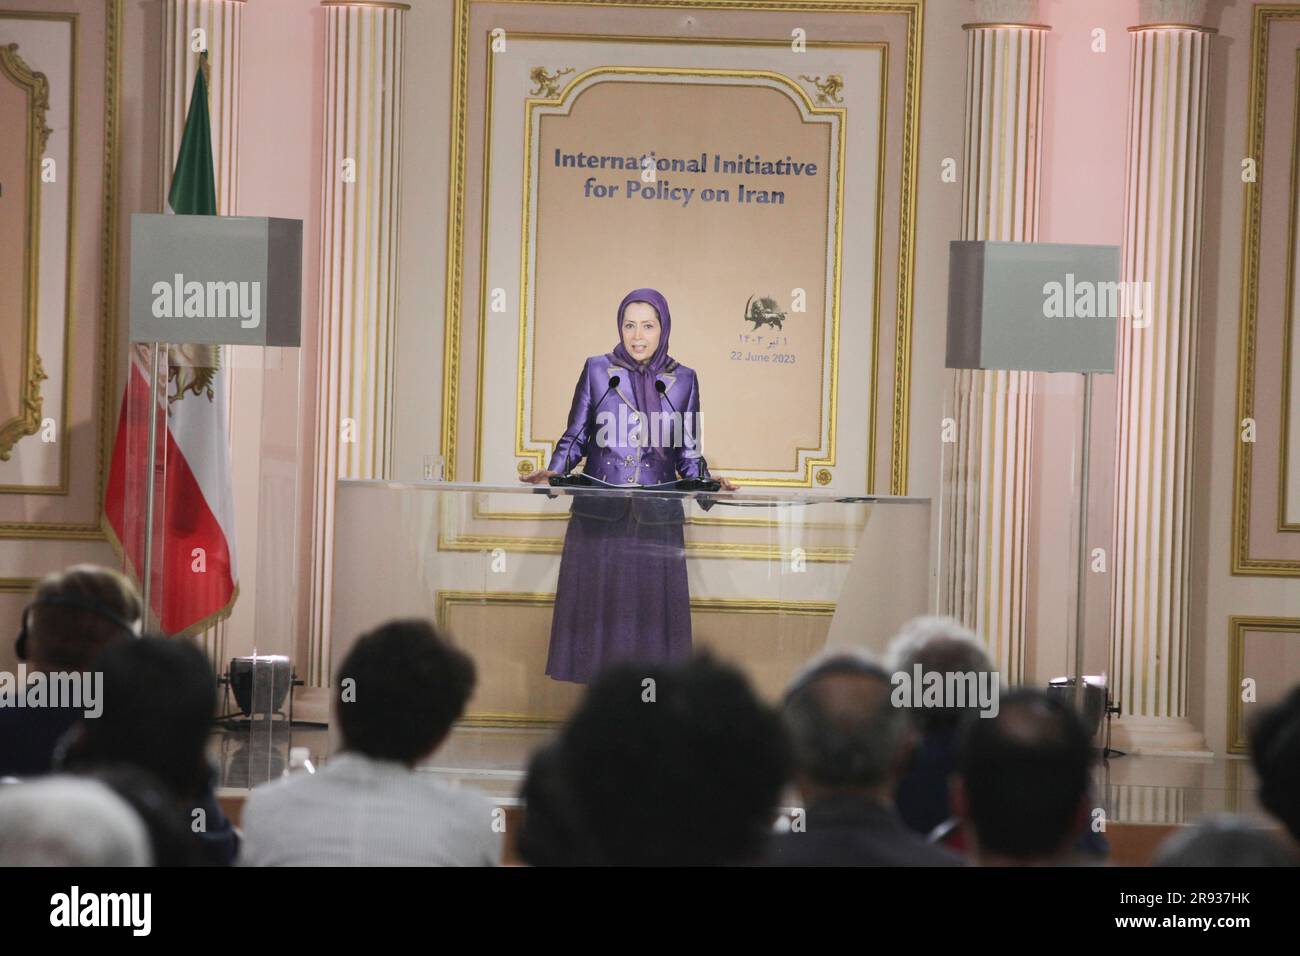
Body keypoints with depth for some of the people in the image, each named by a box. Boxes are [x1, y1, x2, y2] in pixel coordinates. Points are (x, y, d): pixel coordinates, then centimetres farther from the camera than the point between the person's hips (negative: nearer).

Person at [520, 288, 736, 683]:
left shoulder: (683, 380, 8)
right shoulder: (597, 370, 6)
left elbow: (688, 453, 10)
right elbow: (574, 438, 8)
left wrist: (708, 483, -9)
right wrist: (553, 471, -10)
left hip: (656, 521, 0)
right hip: (599, 516, 0)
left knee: (650, 616, -3)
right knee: (596, 616, -2)